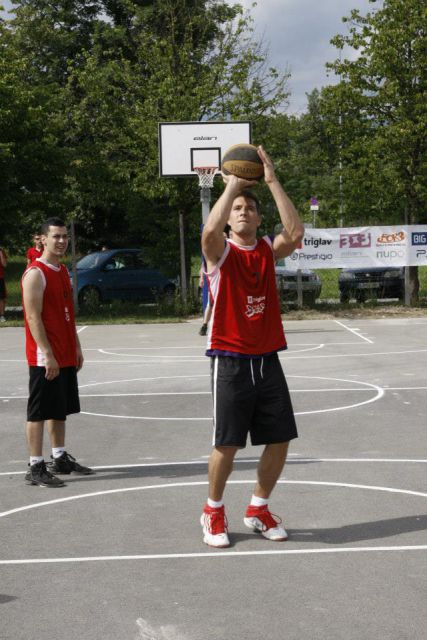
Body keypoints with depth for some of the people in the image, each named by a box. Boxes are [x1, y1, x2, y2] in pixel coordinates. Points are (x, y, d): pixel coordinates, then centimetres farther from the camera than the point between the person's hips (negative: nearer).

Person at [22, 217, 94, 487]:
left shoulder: (63, 271, 15)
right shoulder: (35, 273, -14)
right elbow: (33, 317, -19)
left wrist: (76, 347, 17)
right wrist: (48, 355, -22)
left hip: (66, 356, 9)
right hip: (45, 358, -9)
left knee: (60, 410, 16)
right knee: (39, 413, -3)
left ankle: (60, 459, 27)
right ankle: (36, 468, 1)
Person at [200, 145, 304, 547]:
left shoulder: (269, 250, 8)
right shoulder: (220, 252, -3)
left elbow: (295, 233, -14)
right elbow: (211, 230, -28)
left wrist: (272, 181, -14)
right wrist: (231, 184, -18)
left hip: (267, 359, 4)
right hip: (230, 361, -4)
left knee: (280, 440, 6)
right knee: (227, 444, -3)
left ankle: (258, 509, 26)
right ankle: (213, 512, 20)